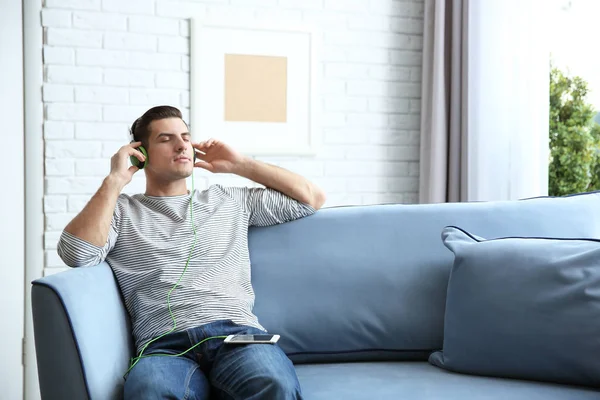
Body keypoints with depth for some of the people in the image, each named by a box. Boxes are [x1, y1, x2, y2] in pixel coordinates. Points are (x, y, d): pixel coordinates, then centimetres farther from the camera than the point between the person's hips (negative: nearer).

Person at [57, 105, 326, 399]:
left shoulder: (230, 200, 26)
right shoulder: (120, 210, 20)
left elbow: (312, 198, 27)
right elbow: (76, 254, 0)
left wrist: (241, 165, 24)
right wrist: (115, 180, 5)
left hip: (238, 334, 1)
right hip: (164, 346, -1)